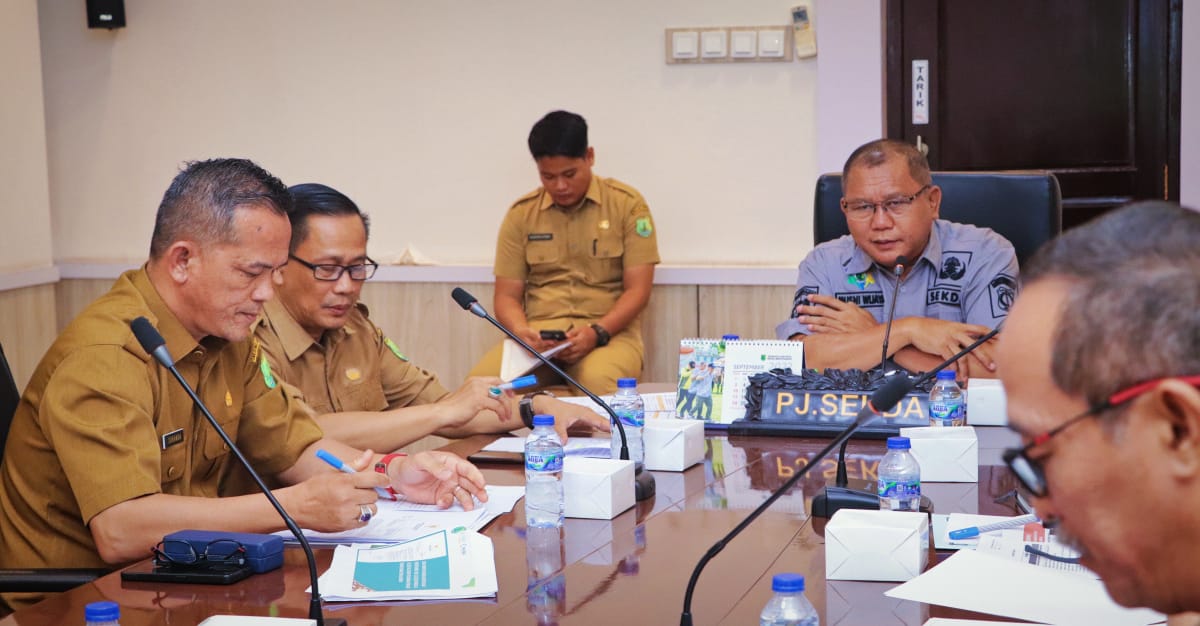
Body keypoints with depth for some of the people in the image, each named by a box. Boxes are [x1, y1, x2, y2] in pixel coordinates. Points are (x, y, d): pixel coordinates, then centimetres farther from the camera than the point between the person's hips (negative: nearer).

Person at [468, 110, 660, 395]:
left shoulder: (627, 204, 3)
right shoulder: (521, 213, 10)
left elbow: (637, 290, -1)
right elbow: (507, 295, 10)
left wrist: (597, 332, -18)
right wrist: (521, 331, -13)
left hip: (609, 331, -2)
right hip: (539, 332, 2)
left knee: (599, 381, -40)